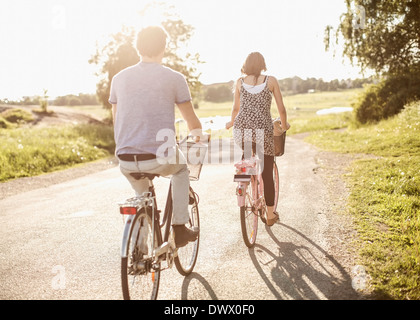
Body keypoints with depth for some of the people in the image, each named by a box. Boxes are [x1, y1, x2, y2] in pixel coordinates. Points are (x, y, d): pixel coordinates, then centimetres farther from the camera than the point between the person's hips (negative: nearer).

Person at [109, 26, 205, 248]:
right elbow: (192, 120, 10)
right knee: (181, 169, 31)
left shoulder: (119, 78, 10)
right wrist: (199, 134, 33)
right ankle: (179, 228, 25)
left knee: (142, 192, 37)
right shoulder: (174, 78, -1)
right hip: (159, 158, -3)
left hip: (126, 161, 3)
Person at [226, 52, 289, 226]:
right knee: (267, 173, 10)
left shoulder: (240, 82, 10)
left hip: (241, 129, 2)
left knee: (247, 159, 33)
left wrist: (231, 123, 38)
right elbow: (281, 109, 8)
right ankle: (270, 215, 17)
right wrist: (284, 125, 26)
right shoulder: (271, 81, 6)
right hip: (263, 130, -2)